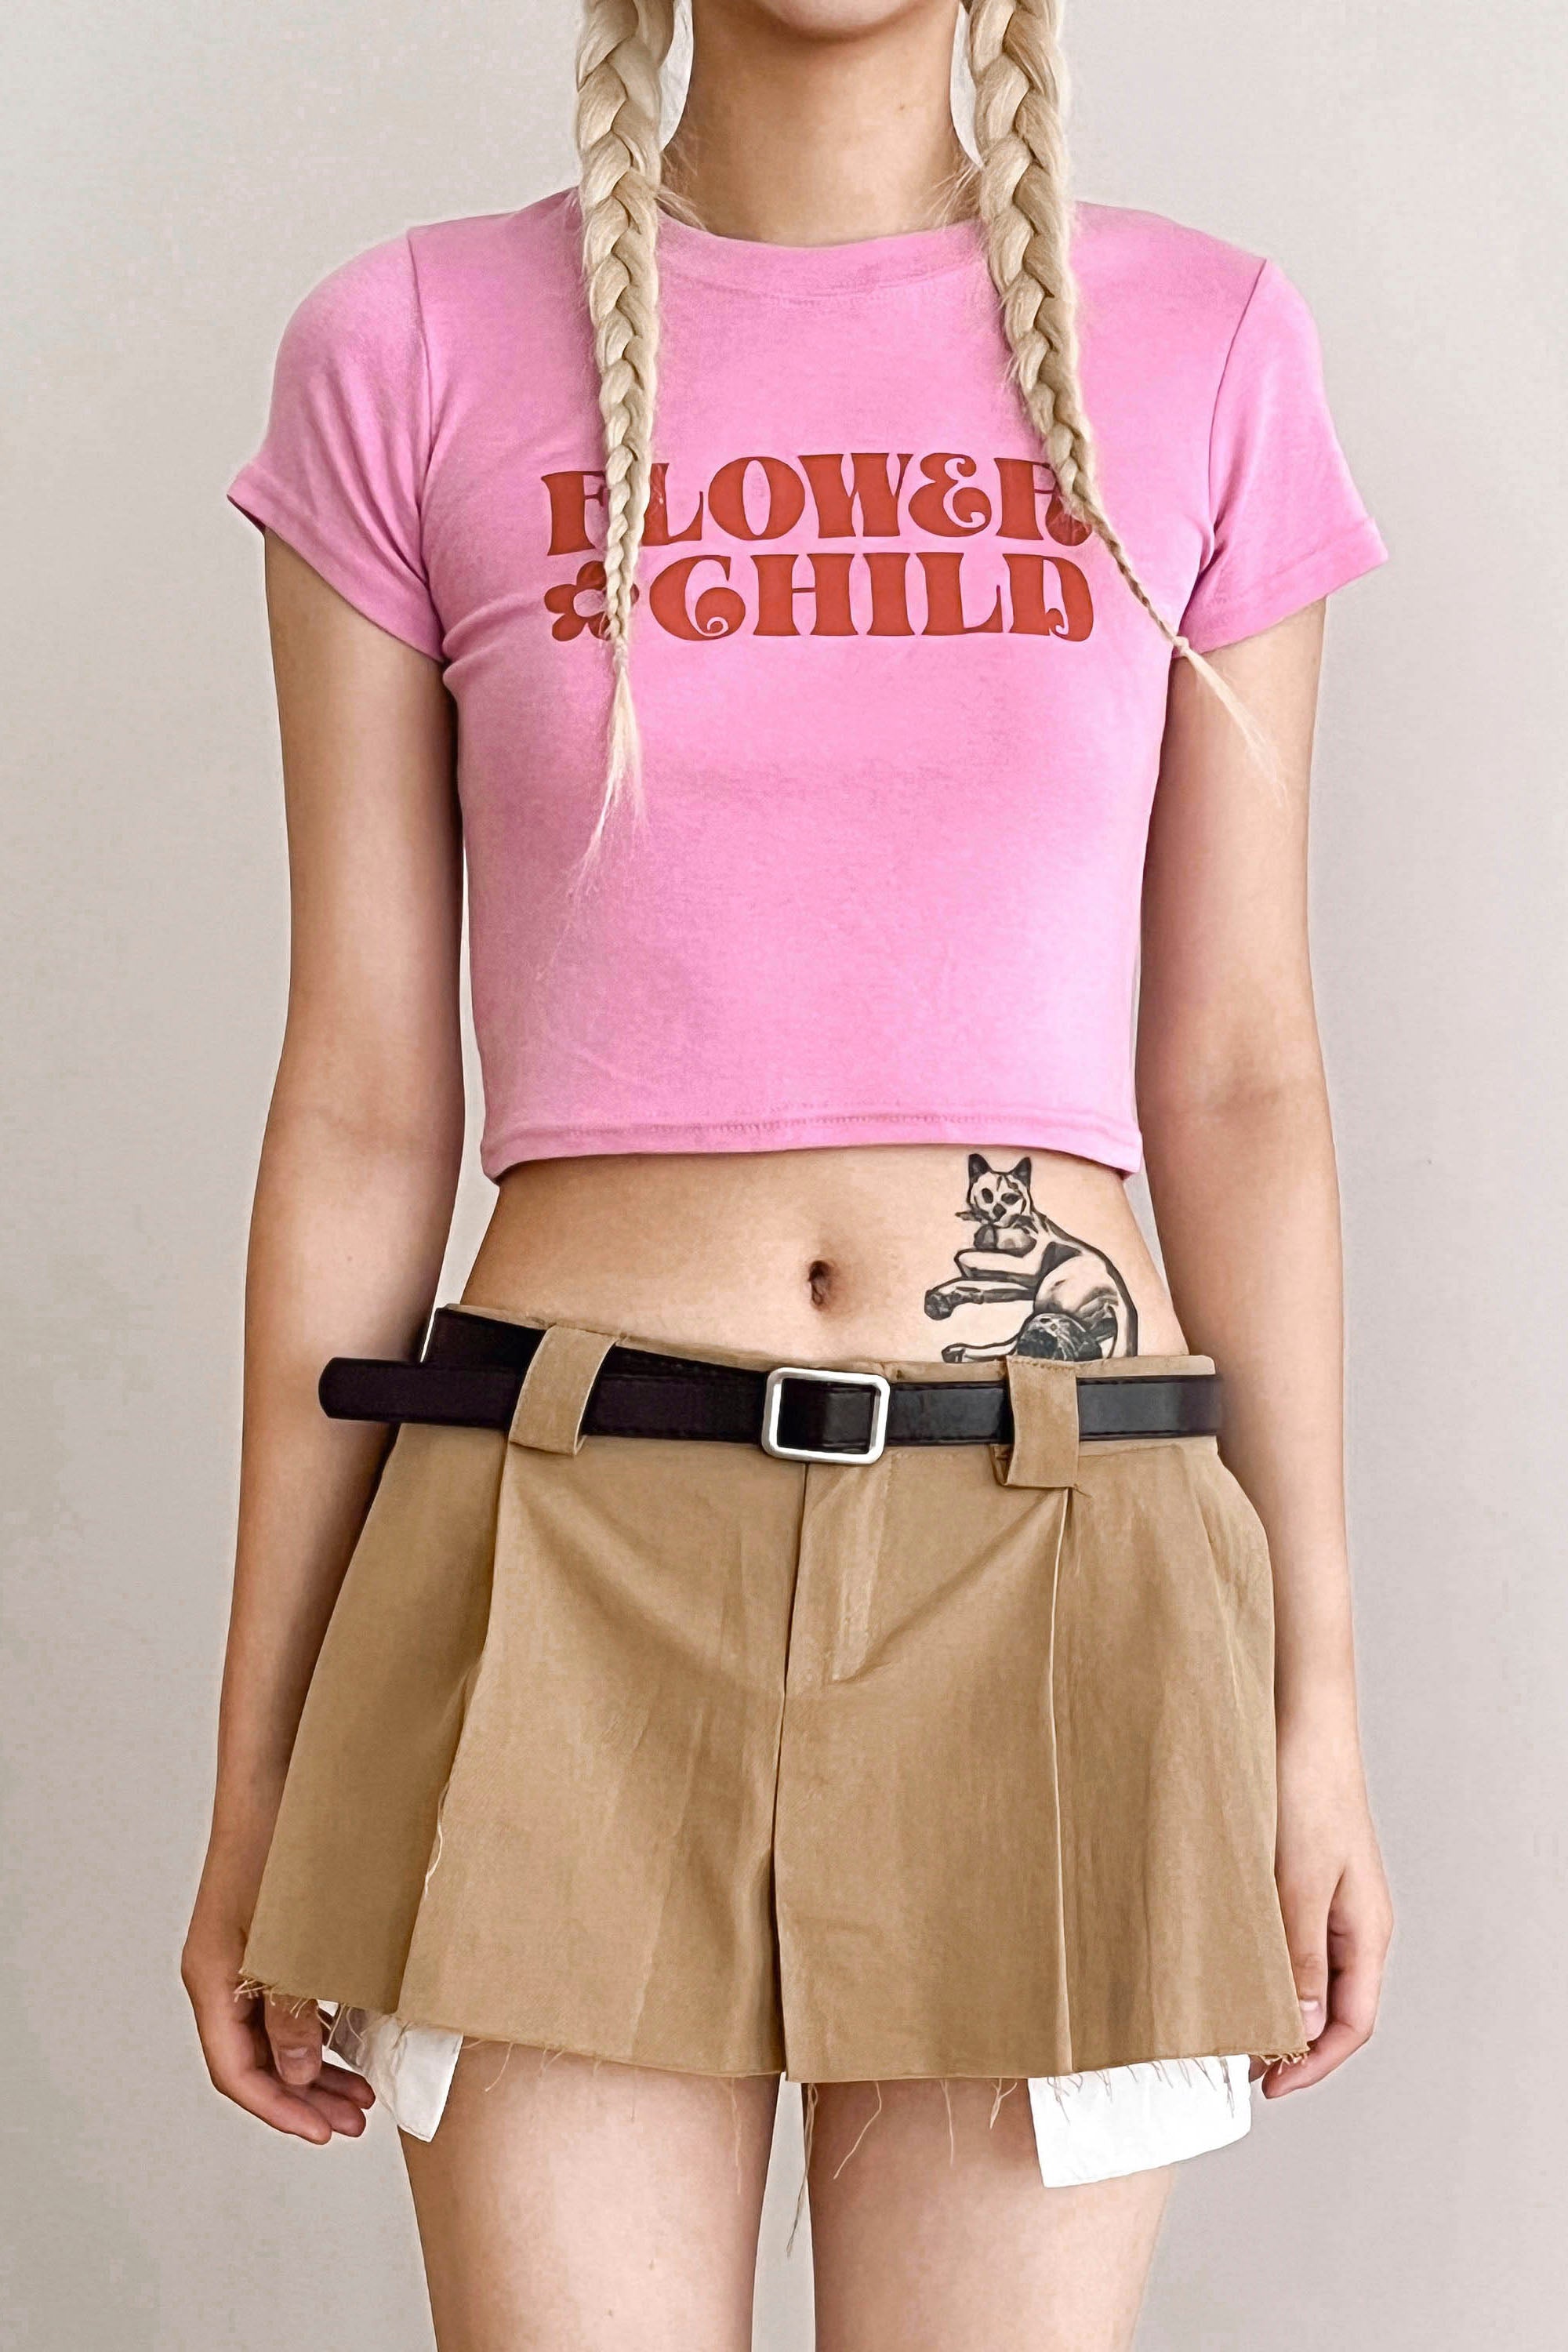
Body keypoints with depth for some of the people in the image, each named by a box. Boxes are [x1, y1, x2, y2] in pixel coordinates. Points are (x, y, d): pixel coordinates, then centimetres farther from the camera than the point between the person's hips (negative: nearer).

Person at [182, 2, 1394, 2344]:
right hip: (567, 1551, -1)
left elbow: (1238, 1080, 8)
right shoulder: (411, 351, 3)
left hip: (1059, 1567, 1)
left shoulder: (1210, 348, 6)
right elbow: (361, 1109, 4)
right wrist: (259, 1784, 4)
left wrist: (1320, 1697, 6)